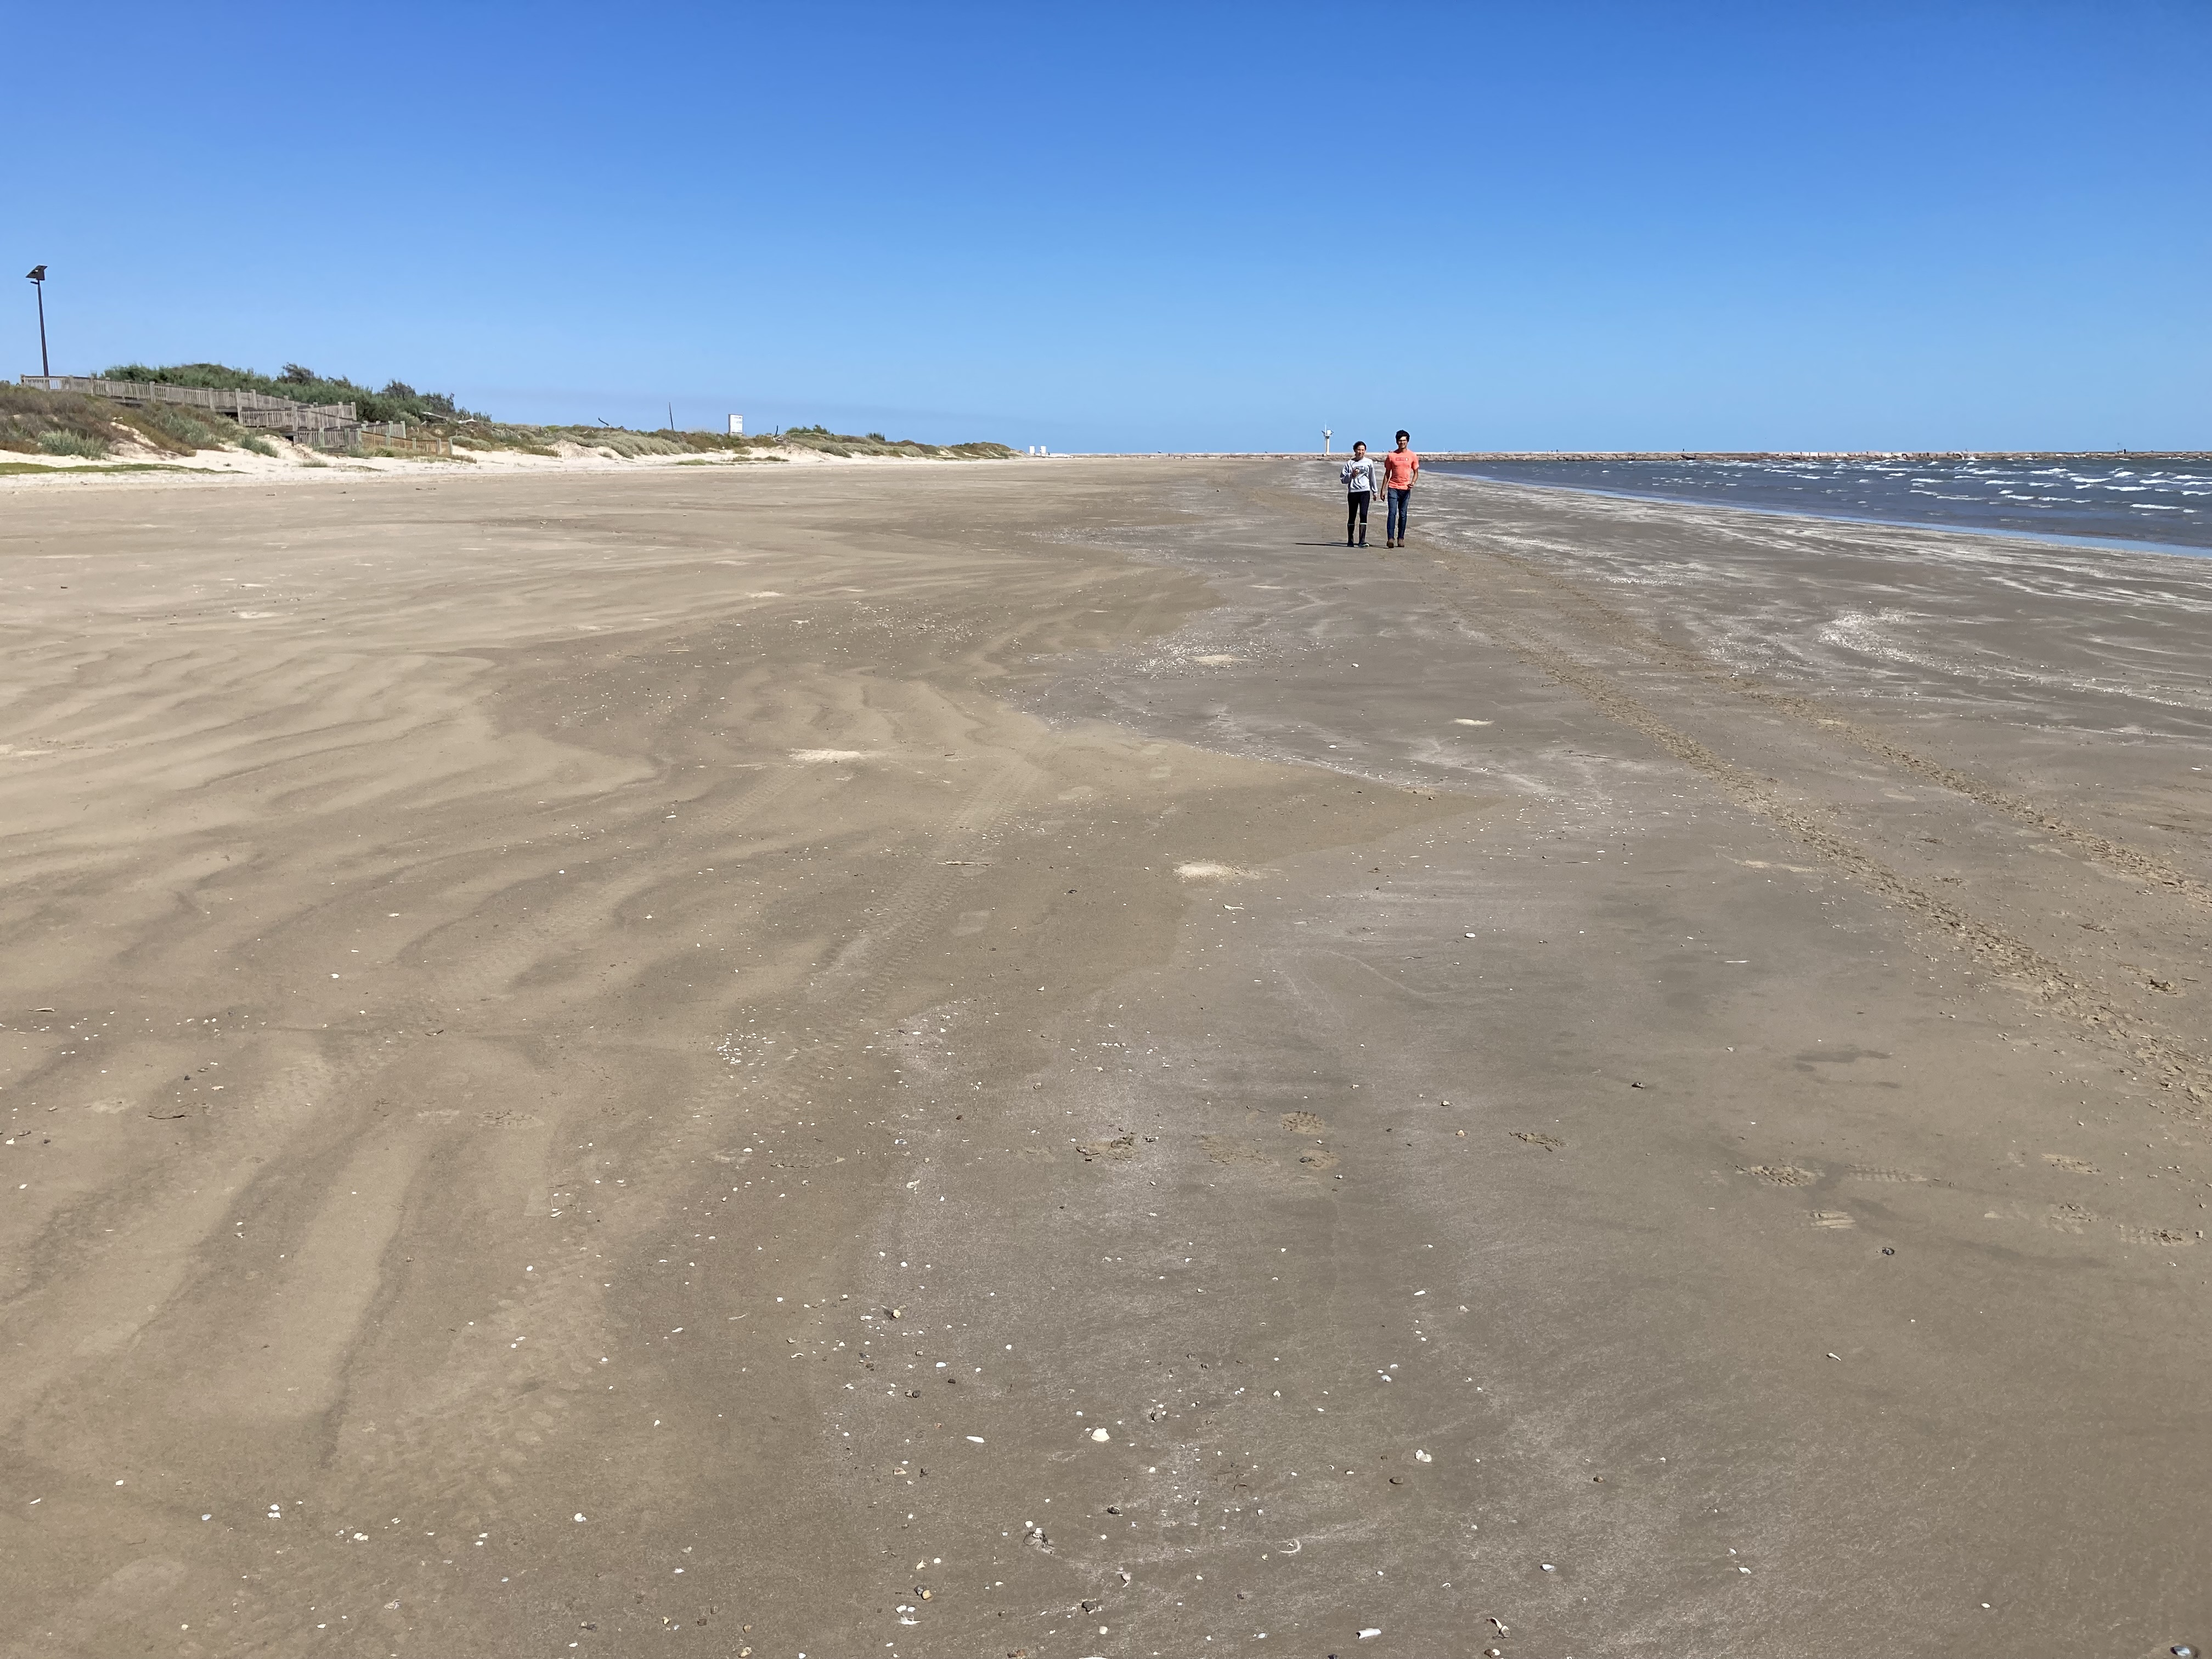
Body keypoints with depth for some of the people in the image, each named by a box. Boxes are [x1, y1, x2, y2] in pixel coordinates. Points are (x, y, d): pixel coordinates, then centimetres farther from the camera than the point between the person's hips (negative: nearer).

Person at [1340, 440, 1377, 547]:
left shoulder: (1369, 462, 10)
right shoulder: (1349, 463, 6)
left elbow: (1372, 477, 18)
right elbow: (1343, 479, 4)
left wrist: (1374, 491, 19)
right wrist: (1352, 475, -12)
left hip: (1365, 491, 0)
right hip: (1352, 491, 0)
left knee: (1363, 514, -12)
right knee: (1352, 516, 5)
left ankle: (1362, 540, -15)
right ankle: (1350, 540, 15)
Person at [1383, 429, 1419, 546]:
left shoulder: (1413, 456, 5)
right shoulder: (1391, 456, 4)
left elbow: (1416, 472, 13)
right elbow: (1387, 473, 9)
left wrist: (1413, 483, -8)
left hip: (1406, 489, 1)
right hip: (1393, 488, -1)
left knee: (1403, 514, 6)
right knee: (1392, 513, -12)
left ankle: (1401, 539, 12)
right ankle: (1390, 538, -16)